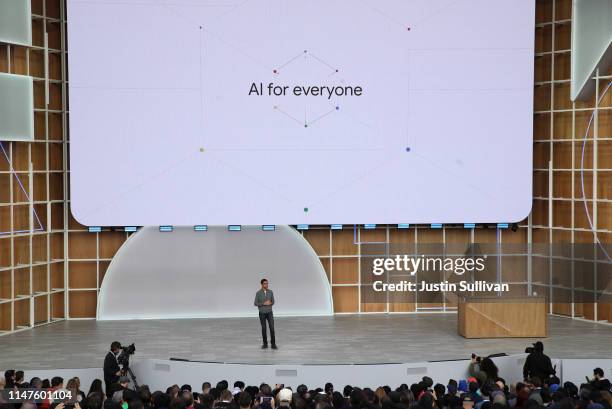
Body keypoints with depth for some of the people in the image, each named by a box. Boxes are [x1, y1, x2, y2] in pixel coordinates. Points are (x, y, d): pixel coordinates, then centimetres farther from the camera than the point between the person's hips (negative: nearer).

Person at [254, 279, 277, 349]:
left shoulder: (270, 292, -2)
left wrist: (269, 303, -21)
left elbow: (272, 302, 5)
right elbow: (255, 304, -9)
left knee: (272, 328, -7)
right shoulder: (258, 293, -9)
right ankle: (265, 344, 19)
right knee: (264, 329, 5)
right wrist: (264, 303, -23)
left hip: (269, 313, 1)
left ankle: (273, 344, -1)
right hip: (262, 313, -1)